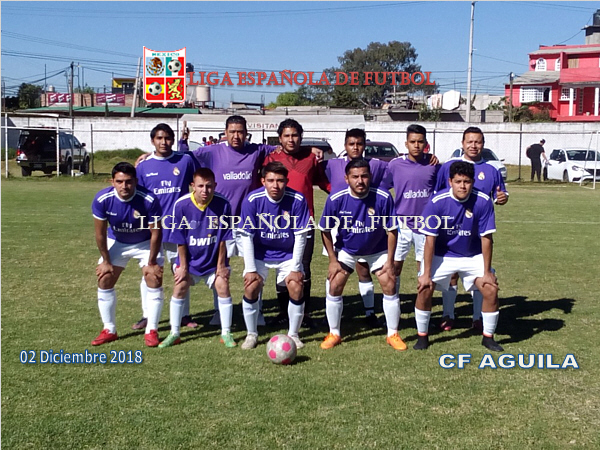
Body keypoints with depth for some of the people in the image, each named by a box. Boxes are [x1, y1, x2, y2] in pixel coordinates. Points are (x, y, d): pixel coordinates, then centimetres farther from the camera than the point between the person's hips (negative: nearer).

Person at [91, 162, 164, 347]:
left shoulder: (149, 200, -33)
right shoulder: (102, 200, -27)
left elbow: (156, 233, -20)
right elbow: (100, 233, -13)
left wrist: (151, 263, -14)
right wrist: (106, 261, -7)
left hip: (146, 243, -2)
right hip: (116, 242, 2)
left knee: (154, 279, -13)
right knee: (104, 280, -2)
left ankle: (151, 330, 0)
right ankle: (109, 330, 13)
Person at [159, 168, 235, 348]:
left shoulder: (223, 204, -20)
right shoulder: (181, 205, -19)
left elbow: (223, 238, -11)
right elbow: (180, 240, -11)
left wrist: (221, 265, -7)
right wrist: (183, 267, -8)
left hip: (214, 259, 0)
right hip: (189, 259, 0)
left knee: (223, 287, -9)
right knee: (179, 288, -6)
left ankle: (226, 333, 6)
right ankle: (174, 334, 10)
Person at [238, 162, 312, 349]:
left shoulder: (297, 200, -21)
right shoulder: (252, 200, -21)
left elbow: (300, 235, -15)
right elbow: (246, 236, -16)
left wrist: (295, 268, -15)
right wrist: (250, 269, -17)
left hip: (288, 254, 0)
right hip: (259, 253, 0)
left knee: (296, 288, -14)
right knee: (251, 287, -14)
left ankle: (293, 335, 9)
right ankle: (251, 334, 8)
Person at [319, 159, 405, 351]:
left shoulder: (383, 198, -26)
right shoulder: (335, 200, -24)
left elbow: (392, 230, -14)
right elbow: (325, 231, -10)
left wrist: (390, 261, -14)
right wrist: (333, 260, -10)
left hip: (377, 250, 0)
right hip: (346, 250, 0)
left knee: (390, 285, -7)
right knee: (334, 286, -8)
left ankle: (393, 334, 10)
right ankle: (334, 334, 11)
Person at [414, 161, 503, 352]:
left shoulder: (483, 201, -19)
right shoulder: (437, 201, -22)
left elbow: (486, 238, -12)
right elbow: (430, 239, -18)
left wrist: (487, 272, -10)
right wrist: (426, 274, -18)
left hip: (473, 256, 1)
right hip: (442, 255, -1)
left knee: (491, 289, -10)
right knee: (424, 289, -16)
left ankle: (488, 337, 12)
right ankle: (422, 336, 6)